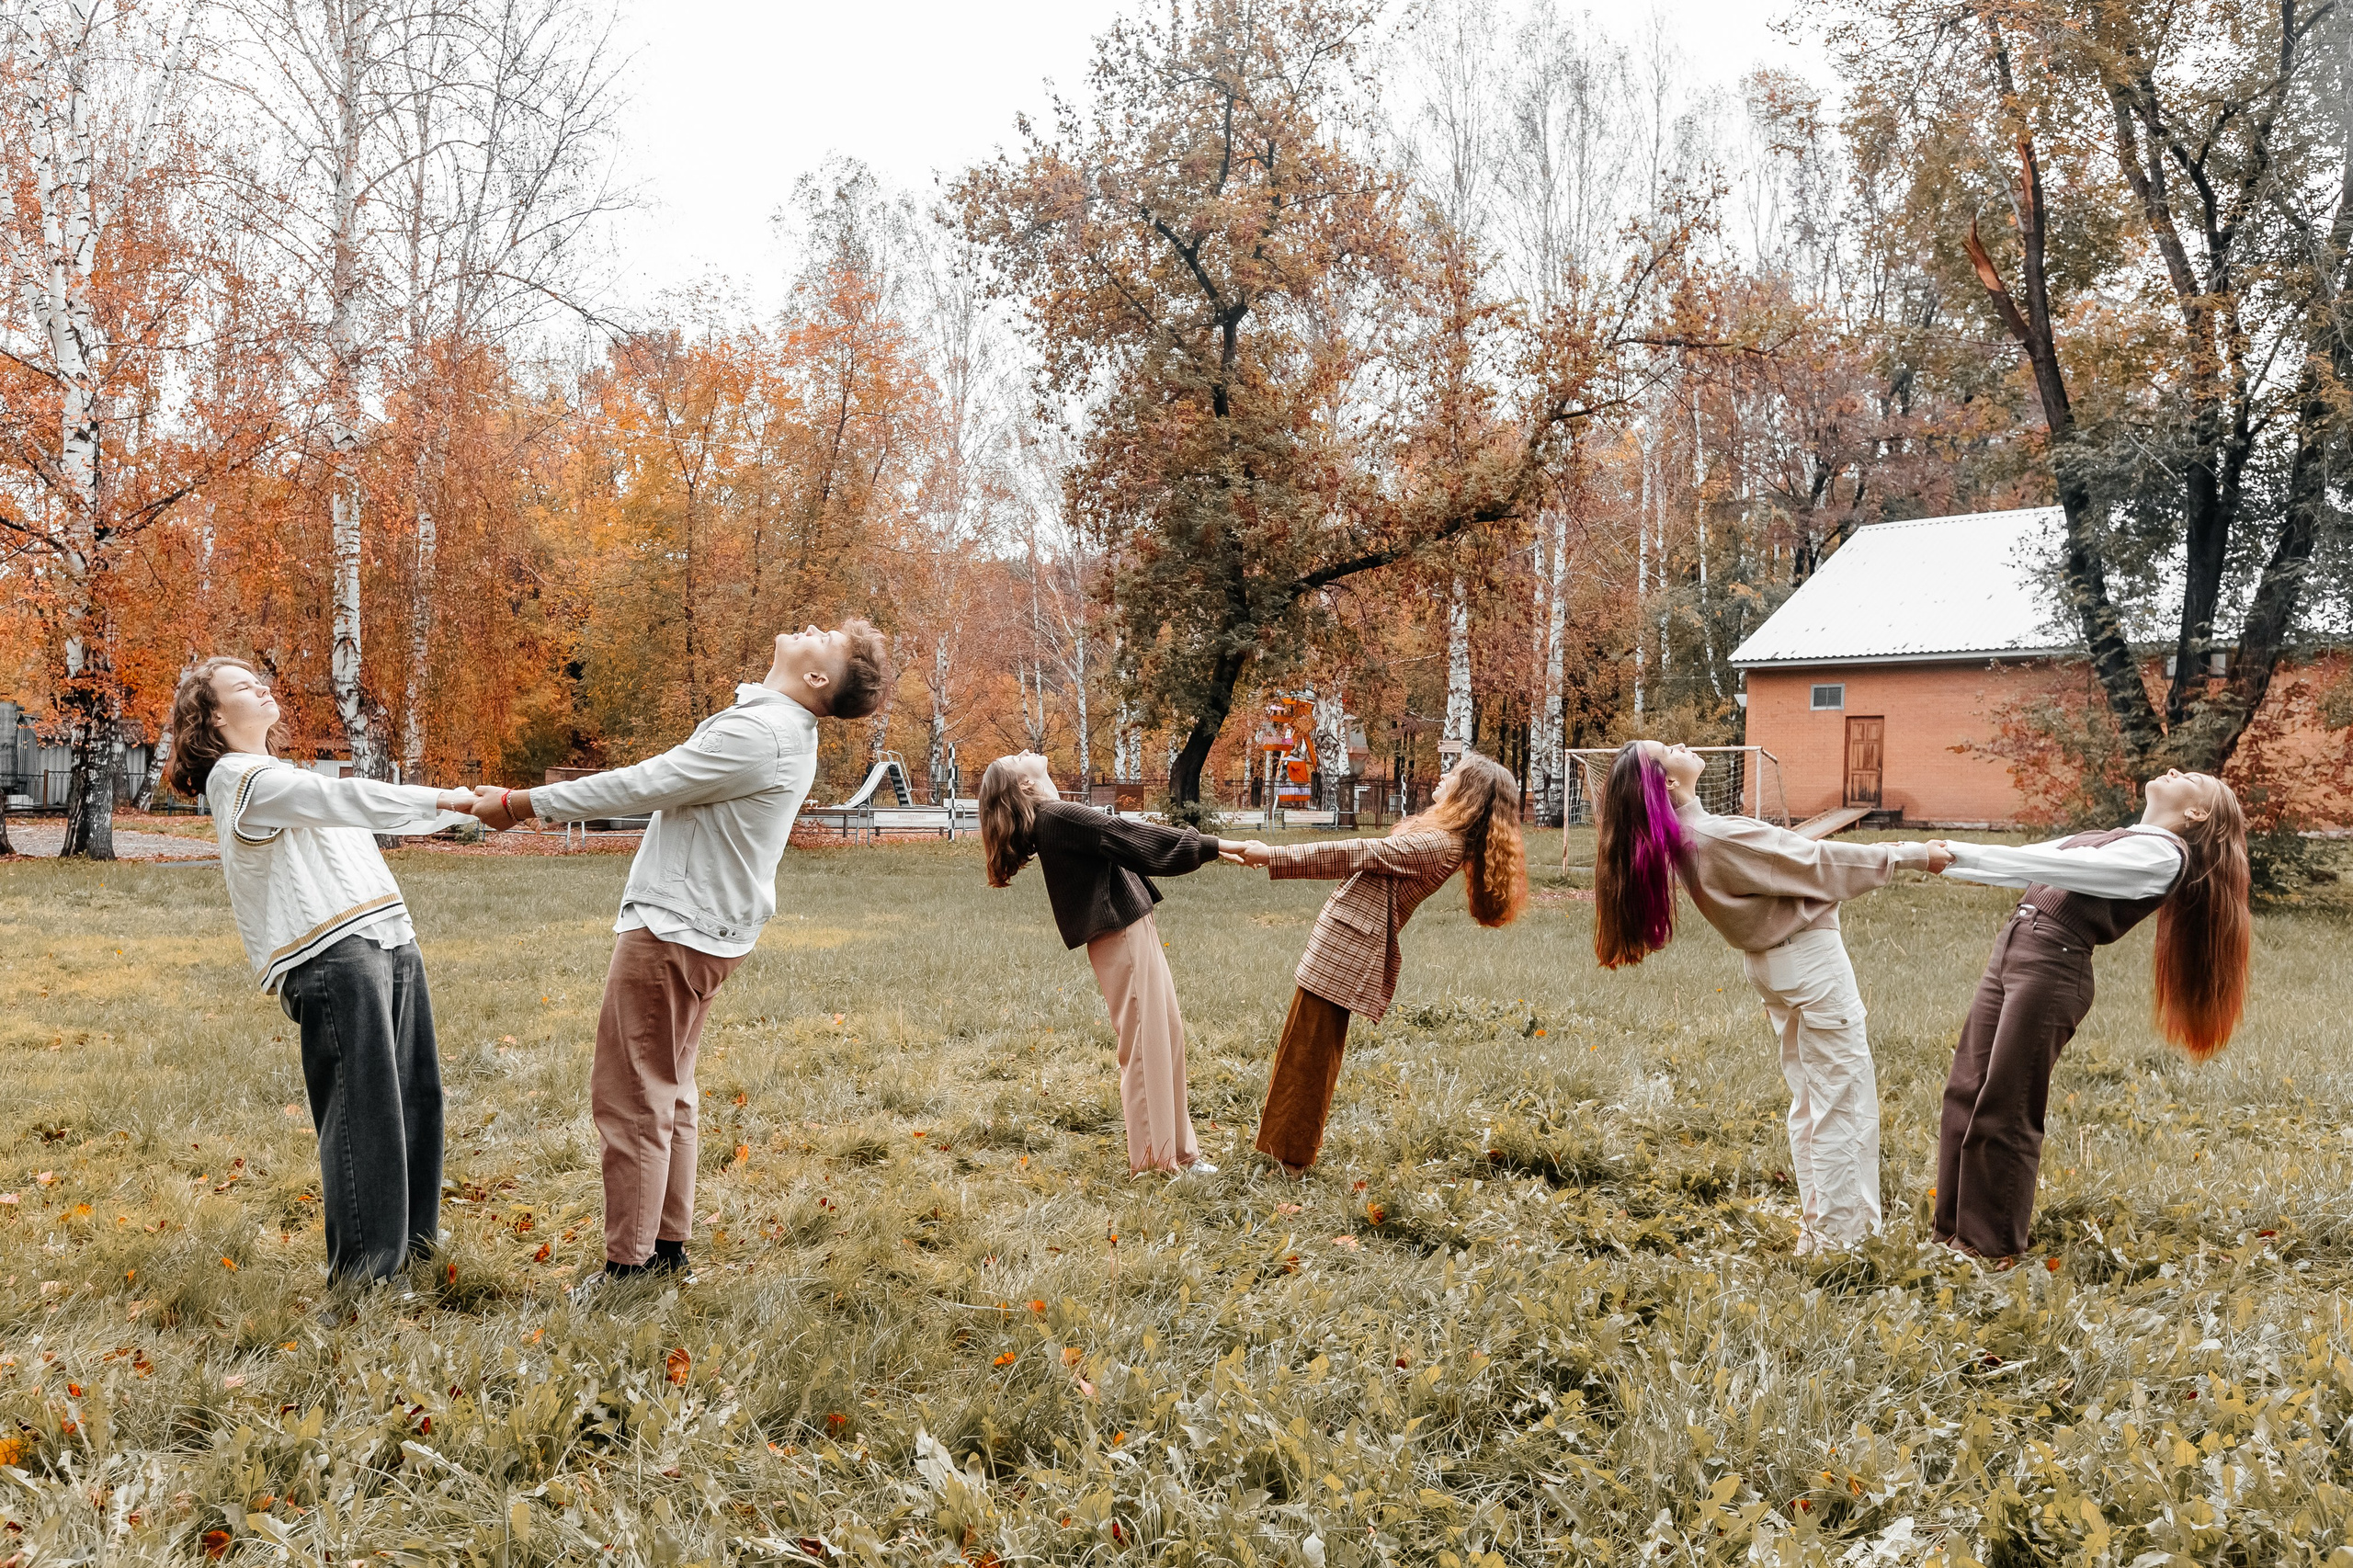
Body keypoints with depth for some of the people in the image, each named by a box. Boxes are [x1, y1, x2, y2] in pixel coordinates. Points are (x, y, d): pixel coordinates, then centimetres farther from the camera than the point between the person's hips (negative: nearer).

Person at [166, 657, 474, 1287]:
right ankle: (361, 1266, -1)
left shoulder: (286, 773, 29)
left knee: (416, 1094, 7)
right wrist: (437, 799, -18)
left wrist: (465, 806, 18)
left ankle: (411, 1232, 19)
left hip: (389, 937, 9)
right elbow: (338, 798, -15)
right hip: (330, 953, -9)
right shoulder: (237, 778, -2)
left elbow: (372, 809, 28)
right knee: (361, 1110, -10)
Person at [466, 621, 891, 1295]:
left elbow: (643, 785, -19)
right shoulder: (780, 727, 12)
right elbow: (668, 787, 17)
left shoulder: (757, 734, -22)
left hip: (673, 933, -10)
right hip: (699, 930, 10)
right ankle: (668, 1245, 25)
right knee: (667, 1094, 17)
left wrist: (521, 803, -11)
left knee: (630, 1098, -3)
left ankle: (629, 1265, 4)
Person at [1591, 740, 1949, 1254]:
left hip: (1769, 963, 9)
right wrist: (1914, 855, -13)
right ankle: (1837, 1238, 6)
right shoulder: (1721, 837, -28)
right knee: (1844, 1101, 1)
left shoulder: (1679, 840, -1)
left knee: (1809, 1100, 19)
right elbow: (1819, 862, -21)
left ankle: (1816, 1225, 26)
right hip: (1811, 961, -9)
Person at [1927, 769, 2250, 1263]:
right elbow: (2032, 863, 22)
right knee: (1965, 1094, 7)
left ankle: (1994, 1249, 8)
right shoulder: (2118, 840, 25)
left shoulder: (2165, 854, -2)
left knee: (2003, 1112, -4)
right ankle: (1954, 1233, 18)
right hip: (2012, 946, 8)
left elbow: (2063, 866, -13)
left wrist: (1966, 853, -17)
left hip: (2054, 965, -8)